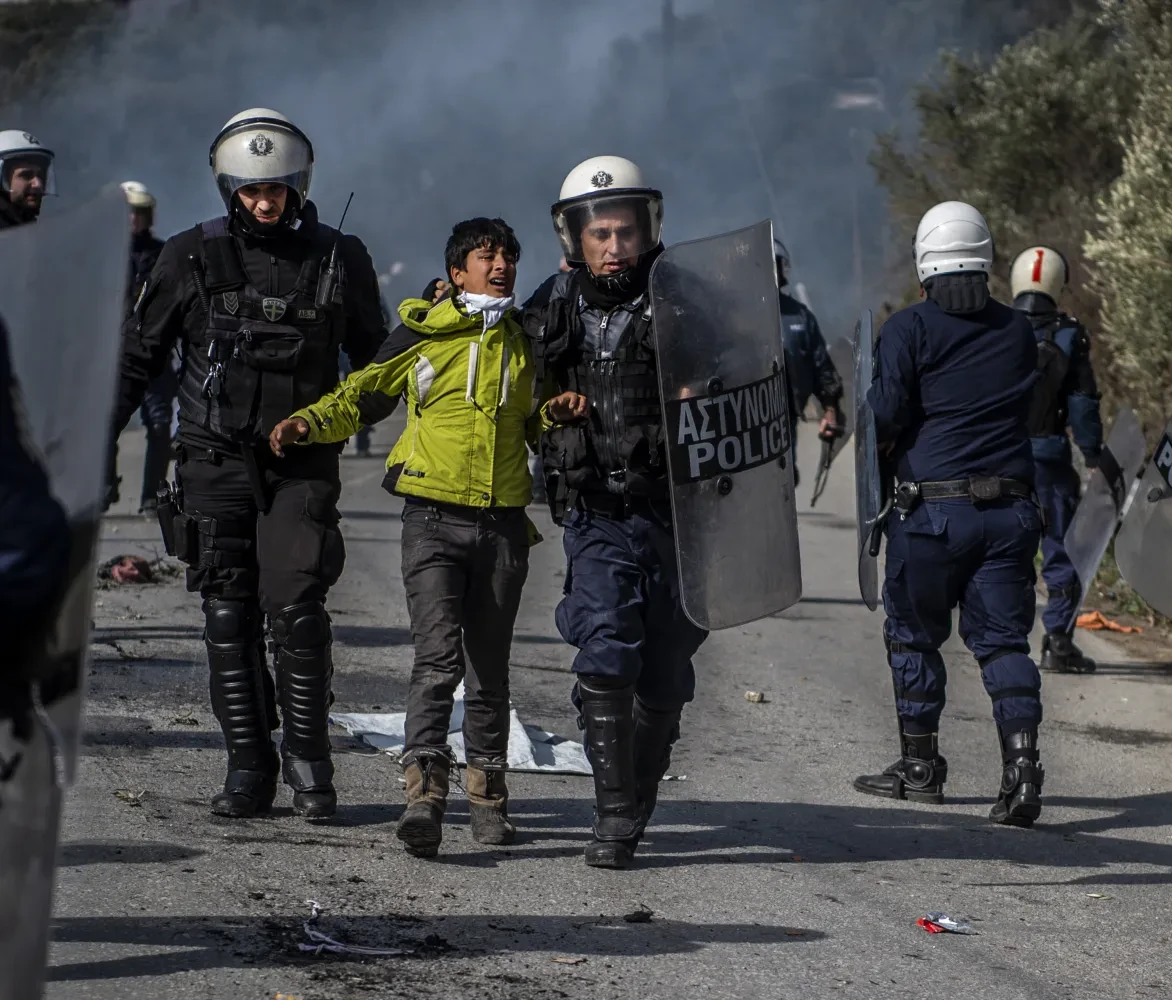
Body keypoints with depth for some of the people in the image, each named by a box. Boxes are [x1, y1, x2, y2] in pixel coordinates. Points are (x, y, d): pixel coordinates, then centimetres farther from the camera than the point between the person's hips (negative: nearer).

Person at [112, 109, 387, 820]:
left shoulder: (339, 260, 5)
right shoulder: (194, 258, 4)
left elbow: (375, 361, 19)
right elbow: (139, 358, 10)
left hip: (303, 465, -1)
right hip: (218, 460, 1)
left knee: (297, 608, -12)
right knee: (229, 613, -1)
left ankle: (308, 760, 1)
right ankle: (248, 765, 6)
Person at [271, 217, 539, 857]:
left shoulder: (526, 342, 12)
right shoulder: (423, 334, 2)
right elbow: (364, 396, 8)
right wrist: (309, 424, -8)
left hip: (503, 522, 3)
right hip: (434, 520, -3)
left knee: (489, 667, 9)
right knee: (438, 656, -16)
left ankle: (487, 796, 19)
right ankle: (424, 792, -21)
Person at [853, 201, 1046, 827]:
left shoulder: (909, 329, -6)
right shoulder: (1018, 331, 9)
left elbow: (886, 413, -13)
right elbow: (1025, 409, 15)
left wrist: (881, 438, 8)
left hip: (933, 510, -3)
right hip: (1011, 506, 3)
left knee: (914, 635, 13)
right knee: (1003, 638, 5)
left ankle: (920, 767, 20)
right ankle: (1022, 764, -12)